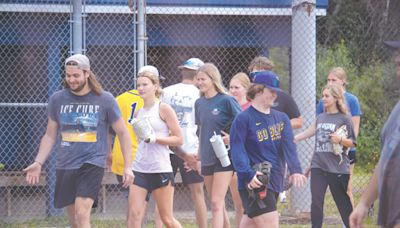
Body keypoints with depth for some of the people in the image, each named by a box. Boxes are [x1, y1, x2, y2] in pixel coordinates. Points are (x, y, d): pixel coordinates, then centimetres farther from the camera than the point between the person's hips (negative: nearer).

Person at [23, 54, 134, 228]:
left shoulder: (105, 100, -1)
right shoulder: (57, 99, 6)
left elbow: (122, 133, 5)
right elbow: (50, 135, 15)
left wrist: (127, 167, 0)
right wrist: (38, 163, 3)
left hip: (92, 163, -4)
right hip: (65, 167, 4)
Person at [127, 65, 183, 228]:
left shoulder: (163, 109, -5)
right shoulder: (139, 112, 12)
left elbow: (179, 140, -8)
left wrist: (154, 138, -16)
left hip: (161, 170, -5)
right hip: (139, 169, 5)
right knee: (134, 214, -9)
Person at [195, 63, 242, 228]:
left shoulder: (226, 101, -9)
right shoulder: (199, 103, 9)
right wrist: (198, 156, 17)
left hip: (224, 157, -6)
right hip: (207, 159, 6)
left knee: (217, 202, -14)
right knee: (217, 205, 11)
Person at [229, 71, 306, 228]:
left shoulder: (281, 119, 12)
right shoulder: (243, 119, -6)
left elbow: (289, 145, -2)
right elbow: (237, 150, -13)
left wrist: (295, 170, -19)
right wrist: (248, 174, -28)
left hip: (275, 181, 6)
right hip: (254, 184, -6)